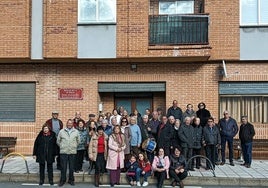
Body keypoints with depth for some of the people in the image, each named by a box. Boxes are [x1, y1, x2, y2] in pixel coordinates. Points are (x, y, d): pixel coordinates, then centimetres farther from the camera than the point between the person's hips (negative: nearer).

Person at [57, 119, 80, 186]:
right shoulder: (61, 131, 1)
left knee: (71, 167, 9)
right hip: (63, 152, -1)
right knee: (63, 167, 3)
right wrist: (62, 147, 8)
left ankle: (71, 180, 22)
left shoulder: (76, 132, 3)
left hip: (72, 152, 1)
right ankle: (62, 180, 16)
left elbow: (78, 141, 12)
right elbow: (58, 141, 8)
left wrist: (74, 146, 10)